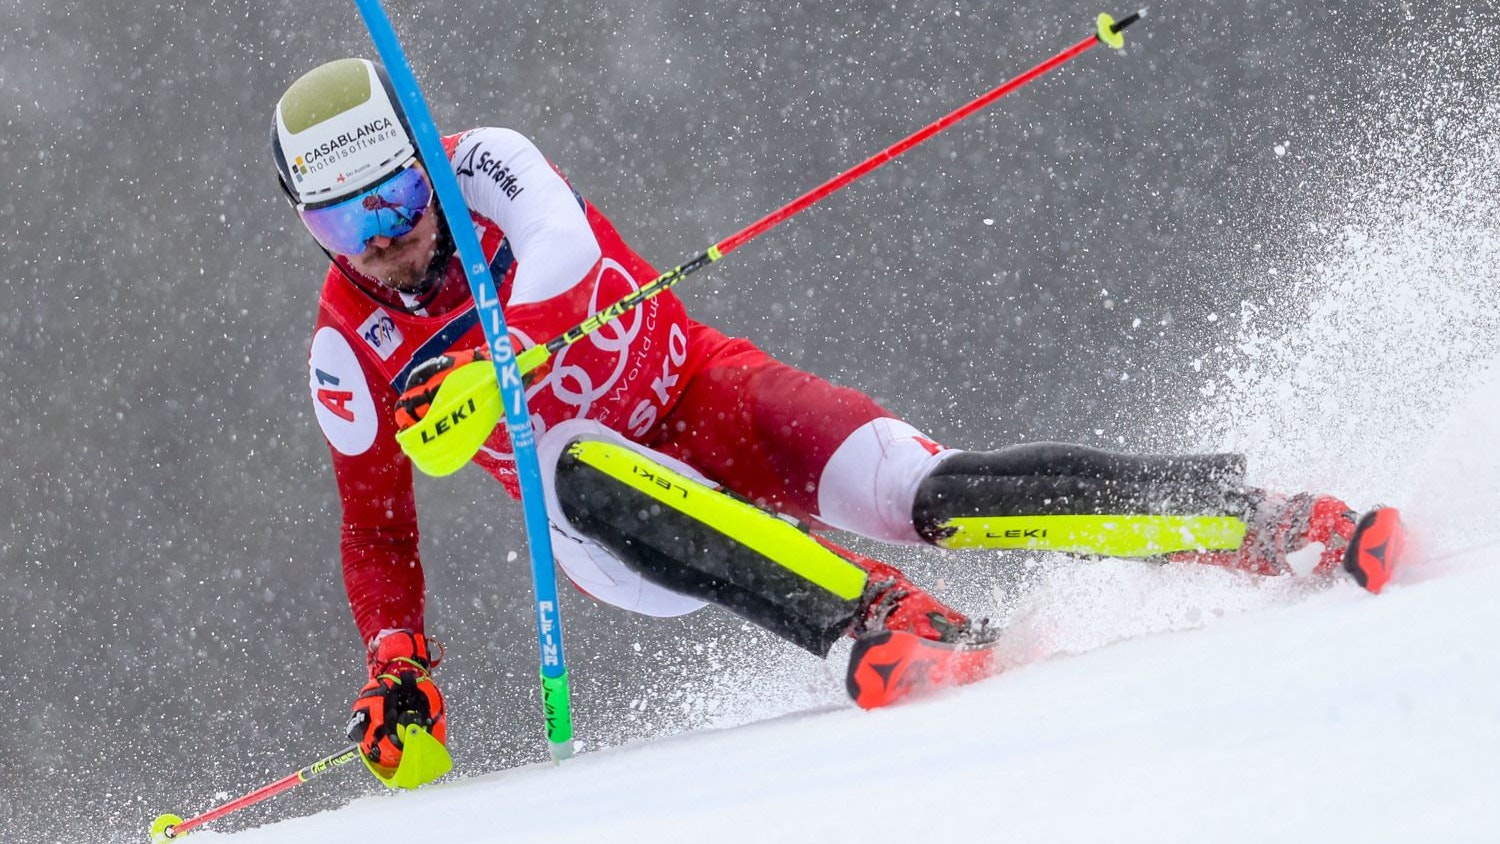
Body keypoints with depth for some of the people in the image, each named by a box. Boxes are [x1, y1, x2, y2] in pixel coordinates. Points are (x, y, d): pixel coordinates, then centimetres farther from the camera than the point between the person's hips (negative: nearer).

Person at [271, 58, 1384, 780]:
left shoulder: (481, 166, -10)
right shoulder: (350, 354, -1)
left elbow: (562, 259, -30)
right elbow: (376, 528, 7)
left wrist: (471, 359, -46)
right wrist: (396, 663, -10)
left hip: (701, 395, -1)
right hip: (611, 528, 1)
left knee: (921, 493, -25)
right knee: (576, 464, -35)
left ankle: (1264, 521, -26)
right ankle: (871, 617, -49)